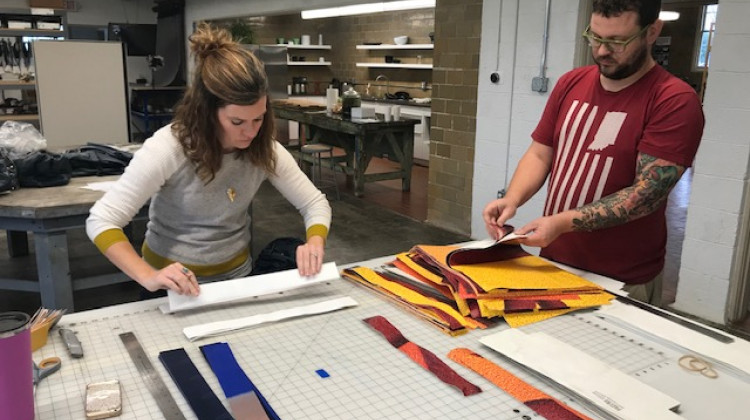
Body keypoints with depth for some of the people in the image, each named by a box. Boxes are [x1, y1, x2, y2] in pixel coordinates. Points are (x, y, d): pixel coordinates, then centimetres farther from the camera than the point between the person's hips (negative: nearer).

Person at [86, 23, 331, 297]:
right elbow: (101, 221, -21)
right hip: (175, 283, -1)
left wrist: (315, 243, -24)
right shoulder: (169, 148, -23)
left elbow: (315, 203, -3)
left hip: (236, 273, 1)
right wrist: (149, 278, -36)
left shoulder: (264, 149, -11)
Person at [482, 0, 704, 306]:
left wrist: (562, 223, -28)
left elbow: (648, 193, -21)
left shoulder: (675, 101, -14)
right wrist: (511, 200, -13)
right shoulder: (571, 83, 4)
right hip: (552, 263, 5)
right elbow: (539, 154, 5)